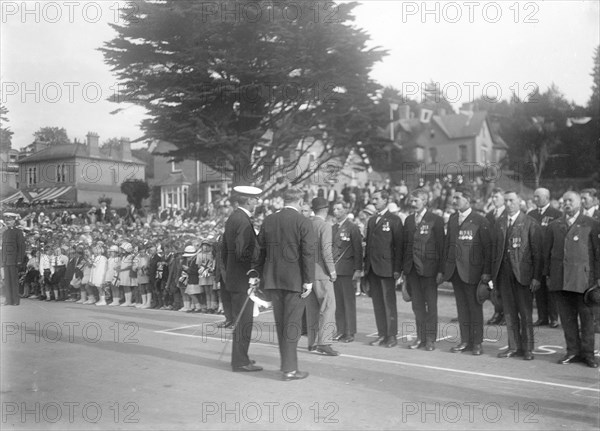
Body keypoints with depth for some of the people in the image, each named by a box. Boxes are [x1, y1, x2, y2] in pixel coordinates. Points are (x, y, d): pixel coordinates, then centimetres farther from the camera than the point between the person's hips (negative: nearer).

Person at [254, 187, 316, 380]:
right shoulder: (303, 222, -9)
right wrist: (308, 280, -9)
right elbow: (308, 253, -12)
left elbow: (260, 250, 9)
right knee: (293, 324, 2)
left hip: (273, 278, 5)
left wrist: (259, 274, 16)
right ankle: (289, 369, 5)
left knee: (280, 323, 14)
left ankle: (288, 364, 24)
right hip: (294, 279, -5)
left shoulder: (268, 220, 6)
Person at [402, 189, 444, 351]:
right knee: (417, 305, 9)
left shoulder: (436, 220, -4)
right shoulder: (409, 220, 12)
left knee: (431, 305, 3)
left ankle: (430, 339, 11)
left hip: (428, 268, -5)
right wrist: (404, 268, 6)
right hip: (412, 269, 5)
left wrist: (440, 270, -12)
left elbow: (441, 245, -6)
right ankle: (421, 337, 18)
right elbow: (405, 244, 12)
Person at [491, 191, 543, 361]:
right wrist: (493, 274, 7)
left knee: (525, 313, 2)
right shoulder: (498, 223, 12)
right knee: (509, 313, 8)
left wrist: (536, 277, -11)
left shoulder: (530, 224, -2)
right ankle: (514, 347, 17)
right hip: (504, 273, 4)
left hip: (523, 273, -4)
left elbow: (537, 253, -5)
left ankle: (527, 349, 13)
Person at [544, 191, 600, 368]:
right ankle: (573, 351, 16)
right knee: (567, 316, 6)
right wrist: (547, 274, 8)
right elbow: (547, 251, 13)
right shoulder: (554, 225, 13)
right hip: (560, 278, 3)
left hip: (583, 277, -3)